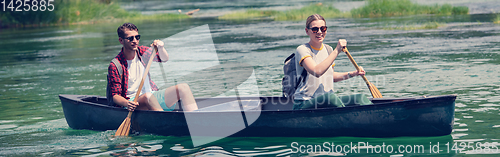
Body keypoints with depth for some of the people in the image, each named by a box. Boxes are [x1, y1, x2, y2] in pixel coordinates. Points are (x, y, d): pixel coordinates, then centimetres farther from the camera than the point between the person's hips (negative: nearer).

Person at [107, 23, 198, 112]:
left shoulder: (142, 52, 8)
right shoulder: (115, 66, -9)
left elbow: (164, 59, 12)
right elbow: (115, 95, -11)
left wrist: (160, 48, -11)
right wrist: (126, 103, -34)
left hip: (153, 96, 6)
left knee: (183, 88, -14)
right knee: (148, 96, -39)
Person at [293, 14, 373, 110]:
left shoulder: (328, 49, 13)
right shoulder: (302, 50, -10)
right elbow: (316, 72, -29)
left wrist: (352, 74, 13)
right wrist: (337, 51, -29)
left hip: (328, 102, 7)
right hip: (304, 104, -7)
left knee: (360, 98, -13)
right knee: (330, 97, -37)